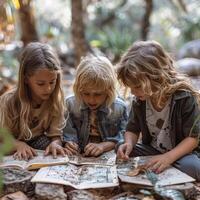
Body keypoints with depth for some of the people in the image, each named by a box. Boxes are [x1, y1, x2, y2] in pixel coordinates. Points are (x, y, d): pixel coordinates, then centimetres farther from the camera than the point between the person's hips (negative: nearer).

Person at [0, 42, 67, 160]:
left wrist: (55, 143, -33)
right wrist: (19, 144, -35)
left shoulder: (56, 99, -12)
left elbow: (56, 135, -9)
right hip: (14, 150, -1)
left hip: (39, 144, 2)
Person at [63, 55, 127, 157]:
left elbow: (124, 136, -7)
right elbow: (68, 135, 1)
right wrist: (68, 144, -21)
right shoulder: (71, 104, 0)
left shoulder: (118, 107, -5)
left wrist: (103, 146, -20)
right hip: (79, 158, 1)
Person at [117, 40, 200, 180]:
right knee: (122, 156, -16)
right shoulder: (139, 100, -8)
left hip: (181, 152, -4)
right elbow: (133, 129, 5)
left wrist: (168, 157, -35)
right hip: (151, 150, 5)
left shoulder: (185, 98, -22)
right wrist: (129, 144, -20)